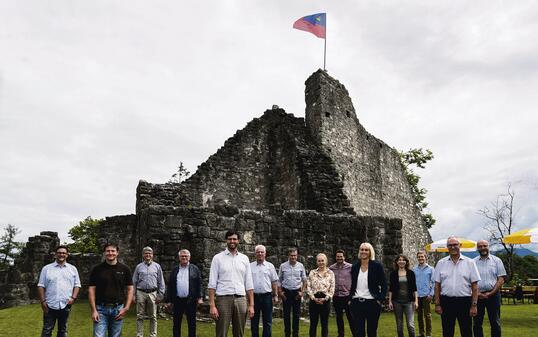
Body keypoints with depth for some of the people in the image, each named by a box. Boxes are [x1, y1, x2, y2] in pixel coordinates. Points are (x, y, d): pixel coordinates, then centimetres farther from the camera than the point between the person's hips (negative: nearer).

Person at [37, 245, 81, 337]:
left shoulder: (73, 269, 8)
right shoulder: (46, 268, 3)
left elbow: (77, 285, 9)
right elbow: (41, 286, 2)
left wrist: (73, 298, -6)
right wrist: (43, 301, -6)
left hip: (65, 305, 2)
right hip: (50, 305, -2)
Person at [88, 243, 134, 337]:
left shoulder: (124, 269, 3)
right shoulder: (97, 269, 0)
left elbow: (130, 289, 5)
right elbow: (91, 290, 0)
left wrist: (126, 308, -4)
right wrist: (94, 310, -7)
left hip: (118, 309, 1)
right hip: (101, 309, -1)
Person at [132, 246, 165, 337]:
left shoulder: (157, 266, 7)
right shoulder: (139, 267, 7)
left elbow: (161, 282, 7)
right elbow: (134, 282, 9)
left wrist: (160, 295, 0)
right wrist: (133, 295, 3)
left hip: (153, 293, 0)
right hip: (141, 293, 0)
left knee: (153, 317, 5)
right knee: (140, 316, 3)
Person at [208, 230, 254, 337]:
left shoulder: (244, 259, 10)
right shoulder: (218, 258, 2)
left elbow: (249, 284, 9)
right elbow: (212, 284, -2)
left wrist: (251, 305, 3)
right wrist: (212, 305, -11)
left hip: (241, 300, 3)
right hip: (223, 299, -3)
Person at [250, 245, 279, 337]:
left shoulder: (270, 266, 6)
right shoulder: (250, 266, 5)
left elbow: (274, 282, 6)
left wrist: (276, 295, 1)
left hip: (267, 296, 0)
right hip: (254, 296, 0)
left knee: (267, 322, 5)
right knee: (254, 322, 8)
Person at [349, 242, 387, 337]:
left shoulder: (377, 266, -3)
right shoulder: (355, 267, 8)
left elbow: (384, 285, -1)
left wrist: (380, 300, -8)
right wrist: (350, 299, 8)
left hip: (372, 303, -3)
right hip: (356, 303, 3)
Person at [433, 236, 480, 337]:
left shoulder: (469, 262, 1)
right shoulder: (441, 263, 6)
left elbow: (474, 286, -1)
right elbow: (437, 285, 6)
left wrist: (474, 305, -7)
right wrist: (437, 304, 1)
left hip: (464, 301, -1)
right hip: (446, 301, 2)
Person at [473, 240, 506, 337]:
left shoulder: (496, 260, 4)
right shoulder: (473, 262, 6)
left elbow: (501, 279, -1)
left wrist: (491, 293, -10)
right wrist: (477, 293, -9)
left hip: (493, 295, -1)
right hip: (477, 295, 1)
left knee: (495, 323, 4)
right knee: (476, 323, 6)